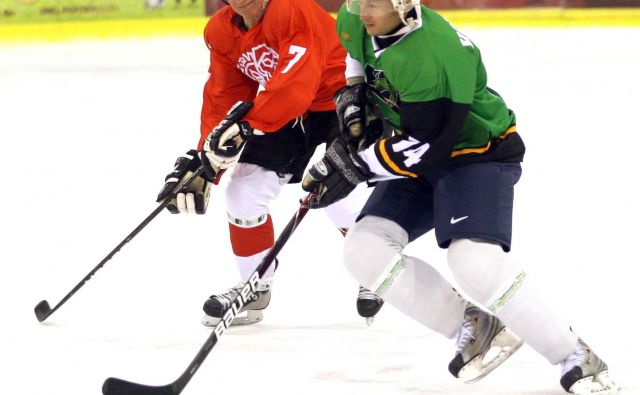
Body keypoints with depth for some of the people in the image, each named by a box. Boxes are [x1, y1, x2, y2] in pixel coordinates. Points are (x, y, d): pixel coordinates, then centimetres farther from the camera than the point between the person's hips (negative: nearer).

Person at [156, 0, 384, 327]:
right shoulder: (221, 32, -4)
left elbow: (296, 83, -38)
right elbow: (222, 99, 0)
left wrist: (244, 123, -42)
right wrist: (204, 161, -10)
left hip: (338, 100, -7)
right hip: (285, 113, 7)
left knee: (336, 196, -20)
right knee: (244, 190, 0)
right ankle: (255, 287, 19)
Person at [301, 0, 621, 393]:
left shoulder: (432, 55, -32)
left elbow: (425, 146, -30)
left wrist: (355, 166, -24)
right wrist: (354, 99, 6)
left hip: (480, 151, -9)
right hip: (419, 154, 9)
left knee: (474, 259, -29)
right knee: (365, 250, -9)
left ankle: (576, 358, -15)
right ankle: (473, 329, 3)